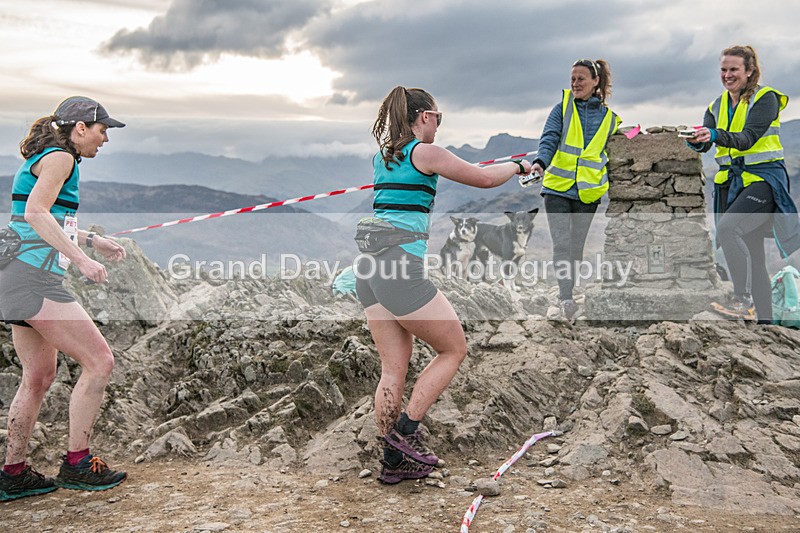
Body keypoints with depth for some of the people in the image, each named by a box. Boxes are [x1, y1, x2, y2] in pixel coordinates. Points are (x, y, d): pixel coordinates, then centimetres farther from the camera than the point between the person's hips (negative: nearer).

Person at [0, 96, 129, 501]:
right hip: (35, 279, -11)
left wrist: (91, 239, 32)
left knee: (39, 376, 14)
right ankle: (76, 464, 3)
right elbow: (36, 212, -22)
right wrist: (81, 258, -25)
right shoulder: (60, 157, -8)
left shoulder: (43, 158, 22)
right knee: (99, 361, -6)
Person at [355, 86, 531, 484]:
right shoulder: (425, 152, -4)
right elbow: (485, 179, 3)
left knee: (393, 367, 11)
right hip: (400, 265, -8)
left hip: (368, 265, 8)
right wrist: (519, 166, 22)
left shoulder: (381, 156, 18)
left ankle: (393, 460, 16)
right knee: (454, 349, 9)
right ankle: (405, 430, 6)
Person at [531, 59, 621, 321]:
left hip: (588, 192, 2)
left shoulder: (609, 117, 9)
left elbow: (609, 156, 16)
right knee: (562, 244, -14)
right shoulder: (563, 108, 4)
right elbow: (549, 139, -8)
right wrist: (540, 162, -28)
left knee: (576, 246, 9)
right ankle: (566, 297, -13)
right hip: (557, 188, -2)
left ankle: (565, 295, 24)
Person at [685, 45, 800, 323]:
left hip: (763, 177, -6)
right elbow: (705, 144, -1)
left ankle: (743, 298, -22)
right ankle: (764, 319, 14)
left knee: (727, 226, -29)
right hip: (731, 181, 6)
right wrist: (696, 139, -24)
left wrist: (715, 135, -35)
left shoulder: (765, 98, -4)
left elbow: (748, 138, -19)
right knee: (751, 253, 7)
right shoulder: (717, 105, 13)